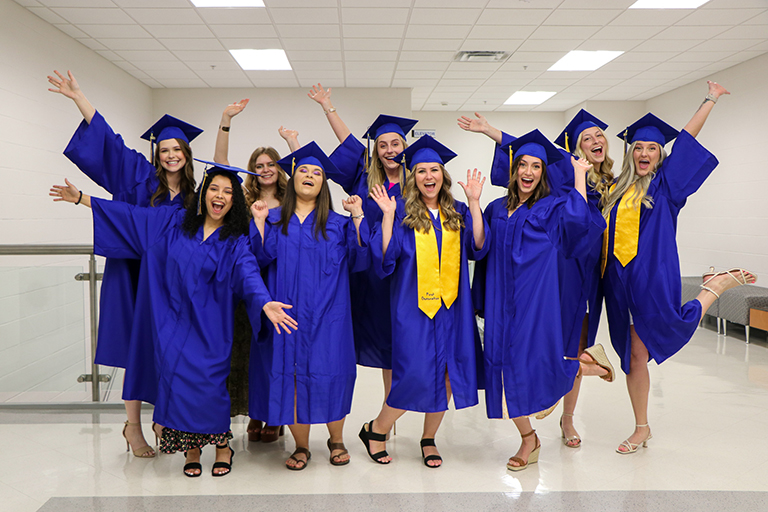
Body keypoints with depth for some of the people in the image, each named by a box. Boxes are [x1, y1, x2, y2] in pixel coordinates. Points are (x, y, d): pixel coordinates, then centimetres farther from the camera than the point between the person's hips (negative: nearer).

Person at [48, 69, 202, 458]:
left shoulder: (194, 193, 7)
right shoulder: (142, 177, 2)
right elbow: (108, 140, 0)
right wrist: (77, 96, -3)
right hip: (135, 276, -2)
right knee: (140, 344, -1)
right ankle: (133, 425, 10)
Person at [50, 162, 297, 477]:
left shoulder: (235, 242, -2)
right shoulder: (173, 222, 6)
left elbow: (248, 274, -18)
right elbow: (130, 215, 11)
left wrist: (265, 302, -39)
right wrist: (81, 199, 11)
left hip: (209, 326, -2)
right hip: (173, 320, 2)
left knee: (207, 383, -9)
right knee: (177, 379, -6)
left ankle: (222, 444, 16)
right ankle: (191, 447, 15)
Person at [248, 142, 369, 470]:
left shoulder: (337, 224, 11)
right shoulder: (274, 220, 11)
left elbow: (359, 258, -3)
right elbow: (261, 258, 0)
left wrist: (358, 217, -8)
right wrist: (258, 222, -7)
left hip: (326, 314, 0)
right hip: (287, 312, 1)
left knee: (329, 373, -2)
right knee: (290, 373, 0)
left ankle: (336, 440, 20)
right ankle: (301, 446, 17)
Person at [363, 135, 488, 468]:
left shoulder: (458, 213, 10)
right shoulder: (402, 215, 0)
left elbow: (478, 247, -6)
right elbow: (385, 258, -11)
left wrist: (474, 203, -9)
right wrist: (387, 216, -16)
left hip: (451, 307, 4)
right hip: (414, 307, -4)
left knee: (446, 374, 4)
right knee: (416, 375, -9)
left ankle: (429, 438, 25)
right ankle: (375, 429, 15)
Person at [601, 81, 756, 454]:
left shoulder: (664, 184, 3)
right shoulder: (618, 188, 14)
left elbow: (686, 139, -1)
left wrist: (710, 100, 2)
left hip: (652, 277, -4)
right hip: (621, 280, 4)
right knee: (634, 355, 8)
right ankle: (641, 429, 20)